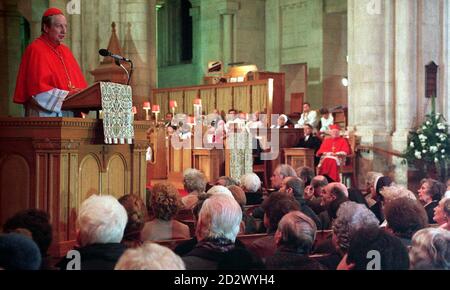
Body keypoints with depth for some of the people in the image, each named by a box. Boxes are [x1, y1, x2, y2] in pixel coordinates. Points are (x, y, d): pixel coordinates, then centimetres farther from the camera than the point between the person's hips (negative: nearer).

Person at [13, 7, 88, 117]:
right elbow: (38, 89, -15)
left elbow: (79, 82, 16)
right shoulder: (35, 50, -6)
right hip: (46, 115, -7)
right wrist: (66, 95, -21)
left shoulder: (65, 50, 16)